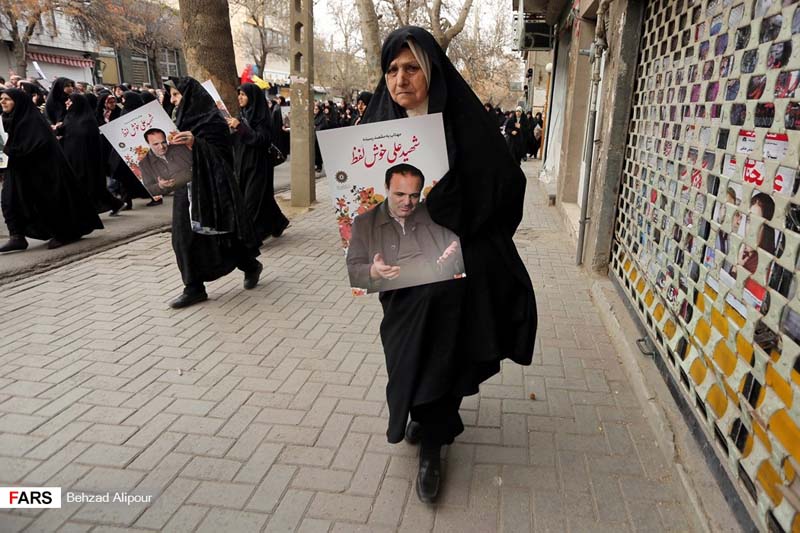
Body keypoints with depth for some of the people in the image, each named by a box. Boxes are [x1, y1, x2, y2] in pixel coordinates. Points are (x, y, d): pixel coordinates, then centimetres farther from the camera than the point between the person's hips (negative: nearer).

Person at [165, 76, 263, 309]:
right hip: (187, 186, 8)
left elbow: (221, 152, -17)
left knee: (218, 232, 2)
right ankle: (194, 288, 7)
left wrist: (195, 144, -30)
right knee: (185, 235, 2)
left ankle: (251, 265, 26)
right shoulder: (185, 118, 14)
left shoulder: (211, 118, -10)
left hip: (210, 186, -8)